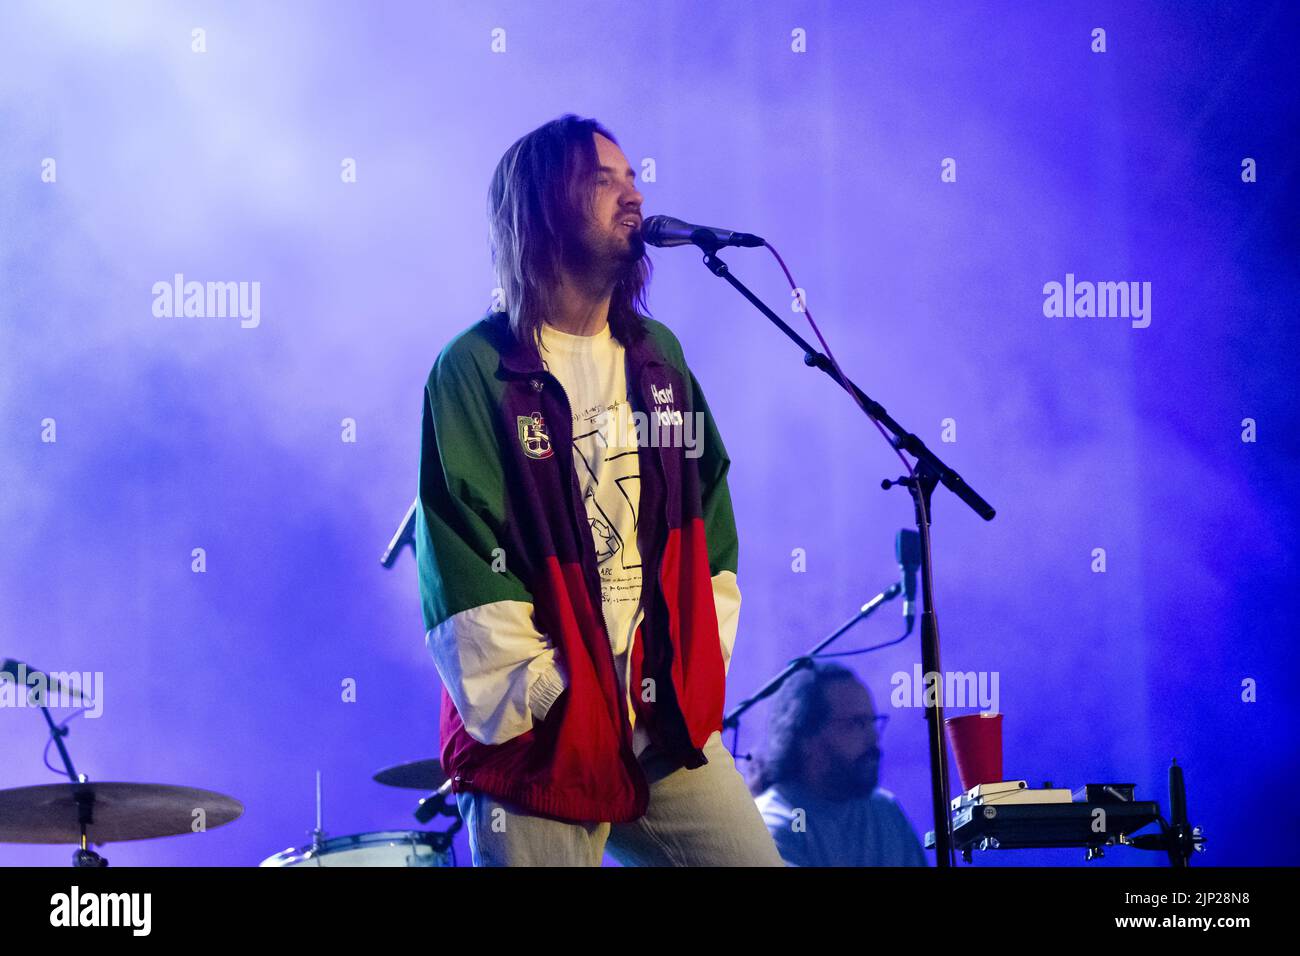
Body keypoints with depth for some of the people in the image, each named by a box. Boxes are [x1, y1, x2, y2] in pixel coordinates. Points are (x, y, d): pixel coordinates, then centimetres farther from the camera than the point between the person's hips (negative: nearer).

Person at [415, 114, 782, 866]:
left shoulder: (659, 359, 13)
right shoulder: (477, 372, -5)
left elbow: (711, 528, 13)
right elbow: (462, 571, -11)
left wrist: (699, 677, 1)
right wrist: (553, 712, -13)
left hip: (672, 730, 5)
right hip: (539, 745, -5)